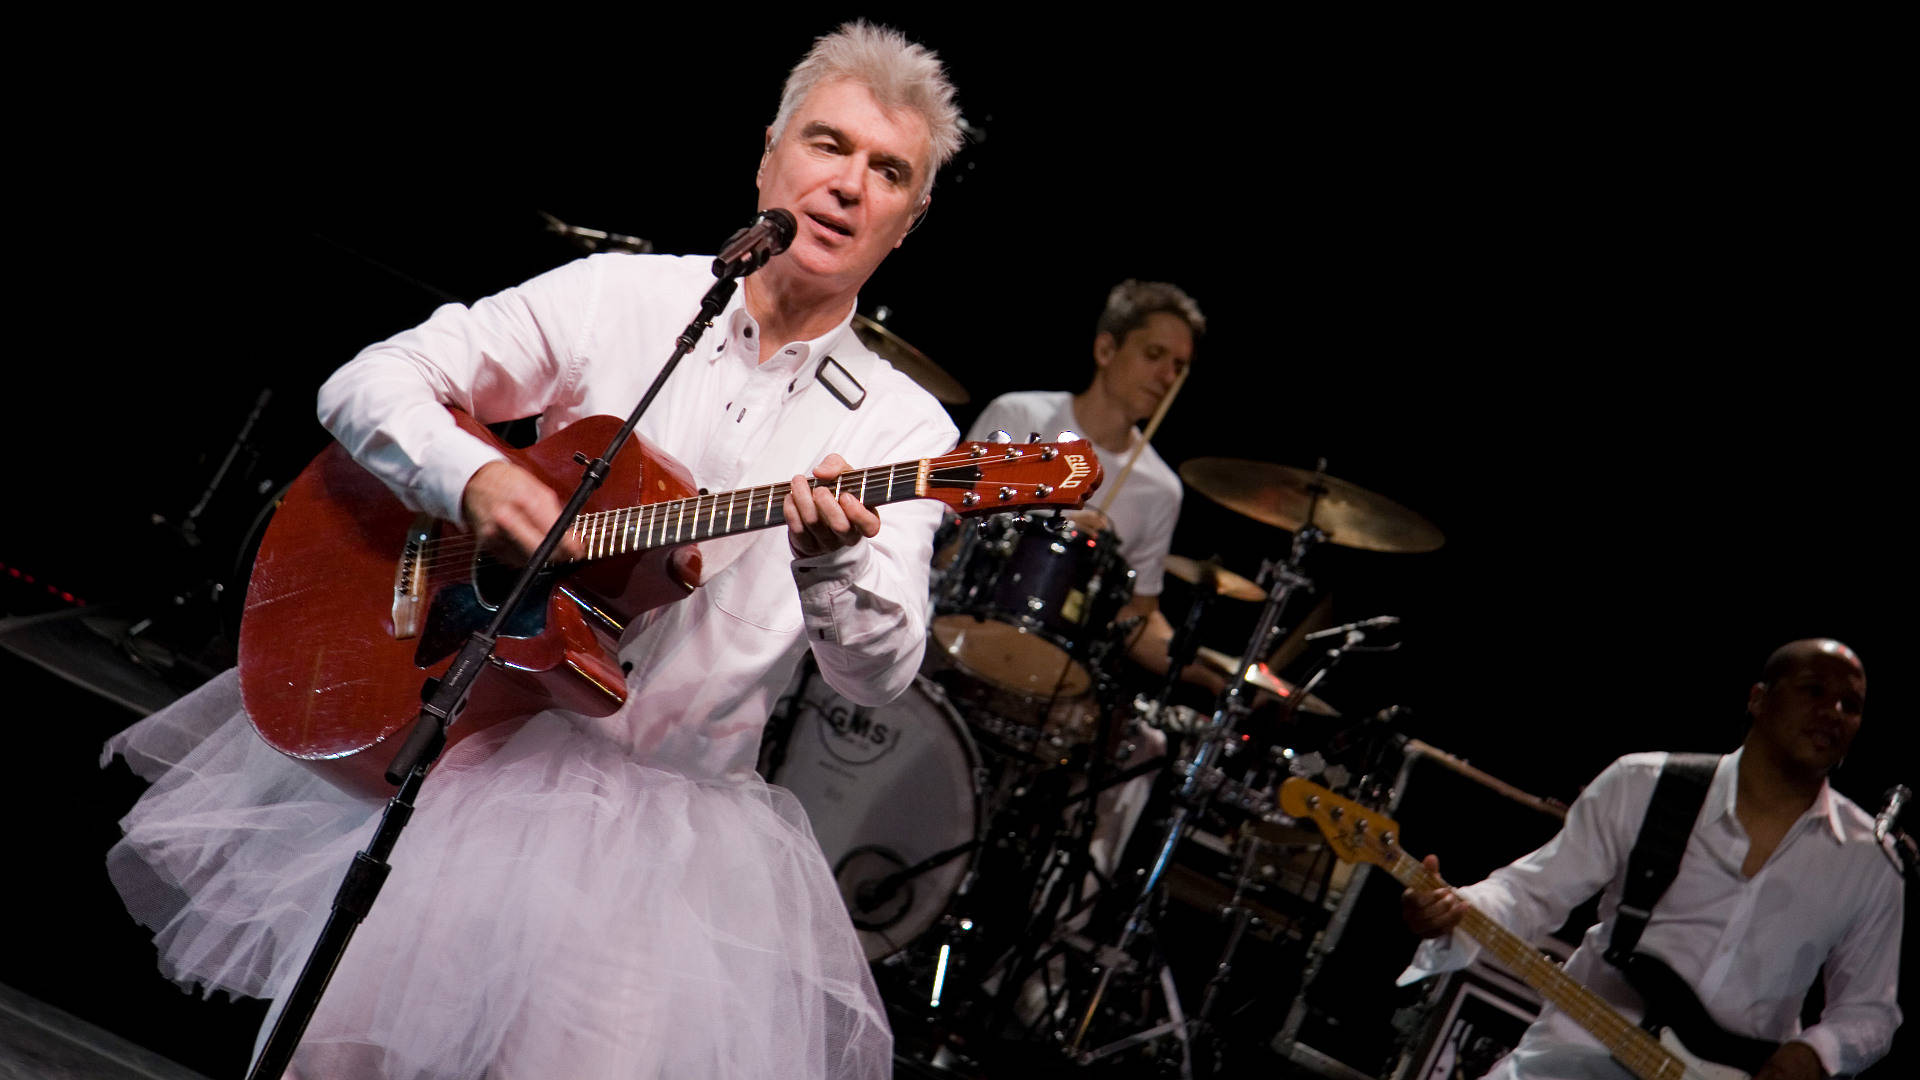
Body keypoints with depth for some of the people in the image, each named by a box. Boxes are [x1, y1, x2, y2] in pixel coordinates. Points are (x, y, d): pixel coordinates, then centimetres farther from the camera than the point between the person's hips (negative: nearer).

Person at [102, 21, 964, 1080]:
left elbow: (881, 673, -10)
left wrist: (831, 564, -32)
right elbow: (367, 382, 0)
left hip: (676, 805, 0)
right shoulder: (618, 295, 1)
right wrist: (469, 476, -20)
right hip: (473, 737, 0)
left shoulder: (904, 428, 0)